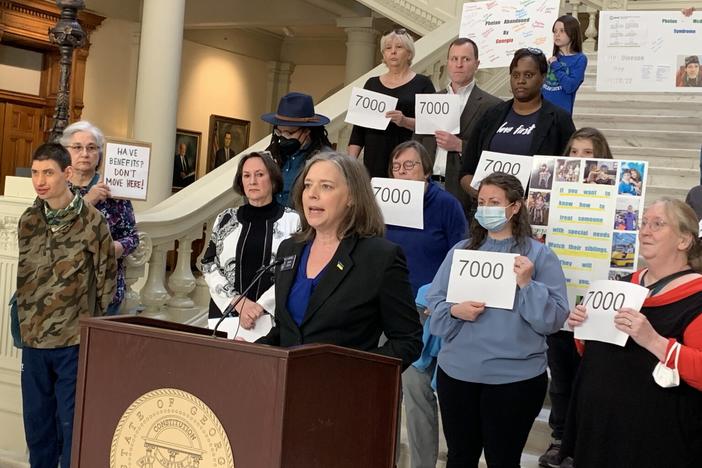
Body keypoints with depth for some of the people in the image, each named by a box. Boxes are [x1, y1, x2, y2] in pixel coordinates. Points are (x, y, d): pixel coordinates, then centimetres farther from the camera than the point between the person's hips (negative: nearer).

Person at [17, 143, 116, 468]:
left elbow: (106, 279, -4)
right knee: (36, 422, 14)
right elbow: (23, 276, 14)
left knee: (71, 423, 2)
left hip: (73, 342, -5)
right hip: (33, 339, 5)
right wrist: (26, 324, 9)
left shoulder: (91, 220, -8)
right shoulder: (28, 220, 6)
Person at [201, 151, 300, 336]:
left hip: (272, 315, -2)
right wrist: (238, 302, -11)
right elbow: (209, 266, 3)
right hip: (226, 312, 3)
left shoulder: (293, 221, 0)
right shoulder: (225, 219, 9)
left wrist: (259, 306, -15)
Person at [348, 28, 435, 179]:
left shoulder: (422, 83, 6)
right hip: (375, 159, 3)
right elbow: (359, 127, 14)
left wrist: (406, 121, -20)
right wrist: (351, 160, 3)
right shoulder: (372, 84, 16)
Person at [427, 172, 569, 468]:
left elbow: (554, 319, -8)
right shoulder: (461, 250, 8)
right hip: (457, 371, 3)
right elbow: (433, 301, 5)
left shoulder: (539, 254, -3)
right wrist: (454, 311, -15)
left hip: (515, 377, -3)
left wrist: (527, 285, -20)